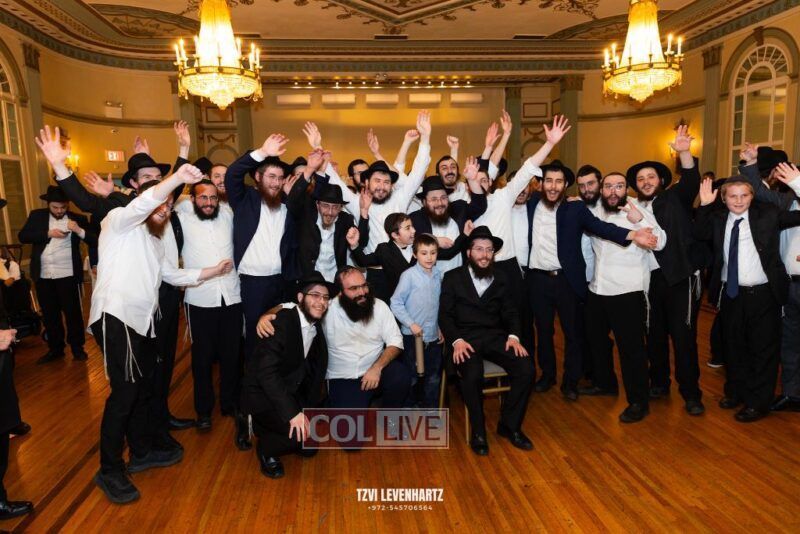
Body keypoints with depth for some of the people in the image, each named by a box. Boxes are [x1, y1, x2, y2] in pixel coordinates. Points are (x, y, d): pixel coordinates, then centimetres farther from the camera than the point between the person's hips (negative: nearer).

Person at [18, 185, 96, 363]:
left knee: (73, 312, 5)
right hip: (43, 275, 3)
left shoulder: (78, 218, -1)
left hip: (68, 275, -3)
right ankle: (55, 349, 27)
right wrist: (48, 233, -12)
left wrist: (79, 230, -24)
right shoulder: (36, 215, 7)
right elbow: (23, 236, -2)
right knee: (49, 314, 13)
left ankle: (77, 347, 20)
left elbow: (94, 240, -8)